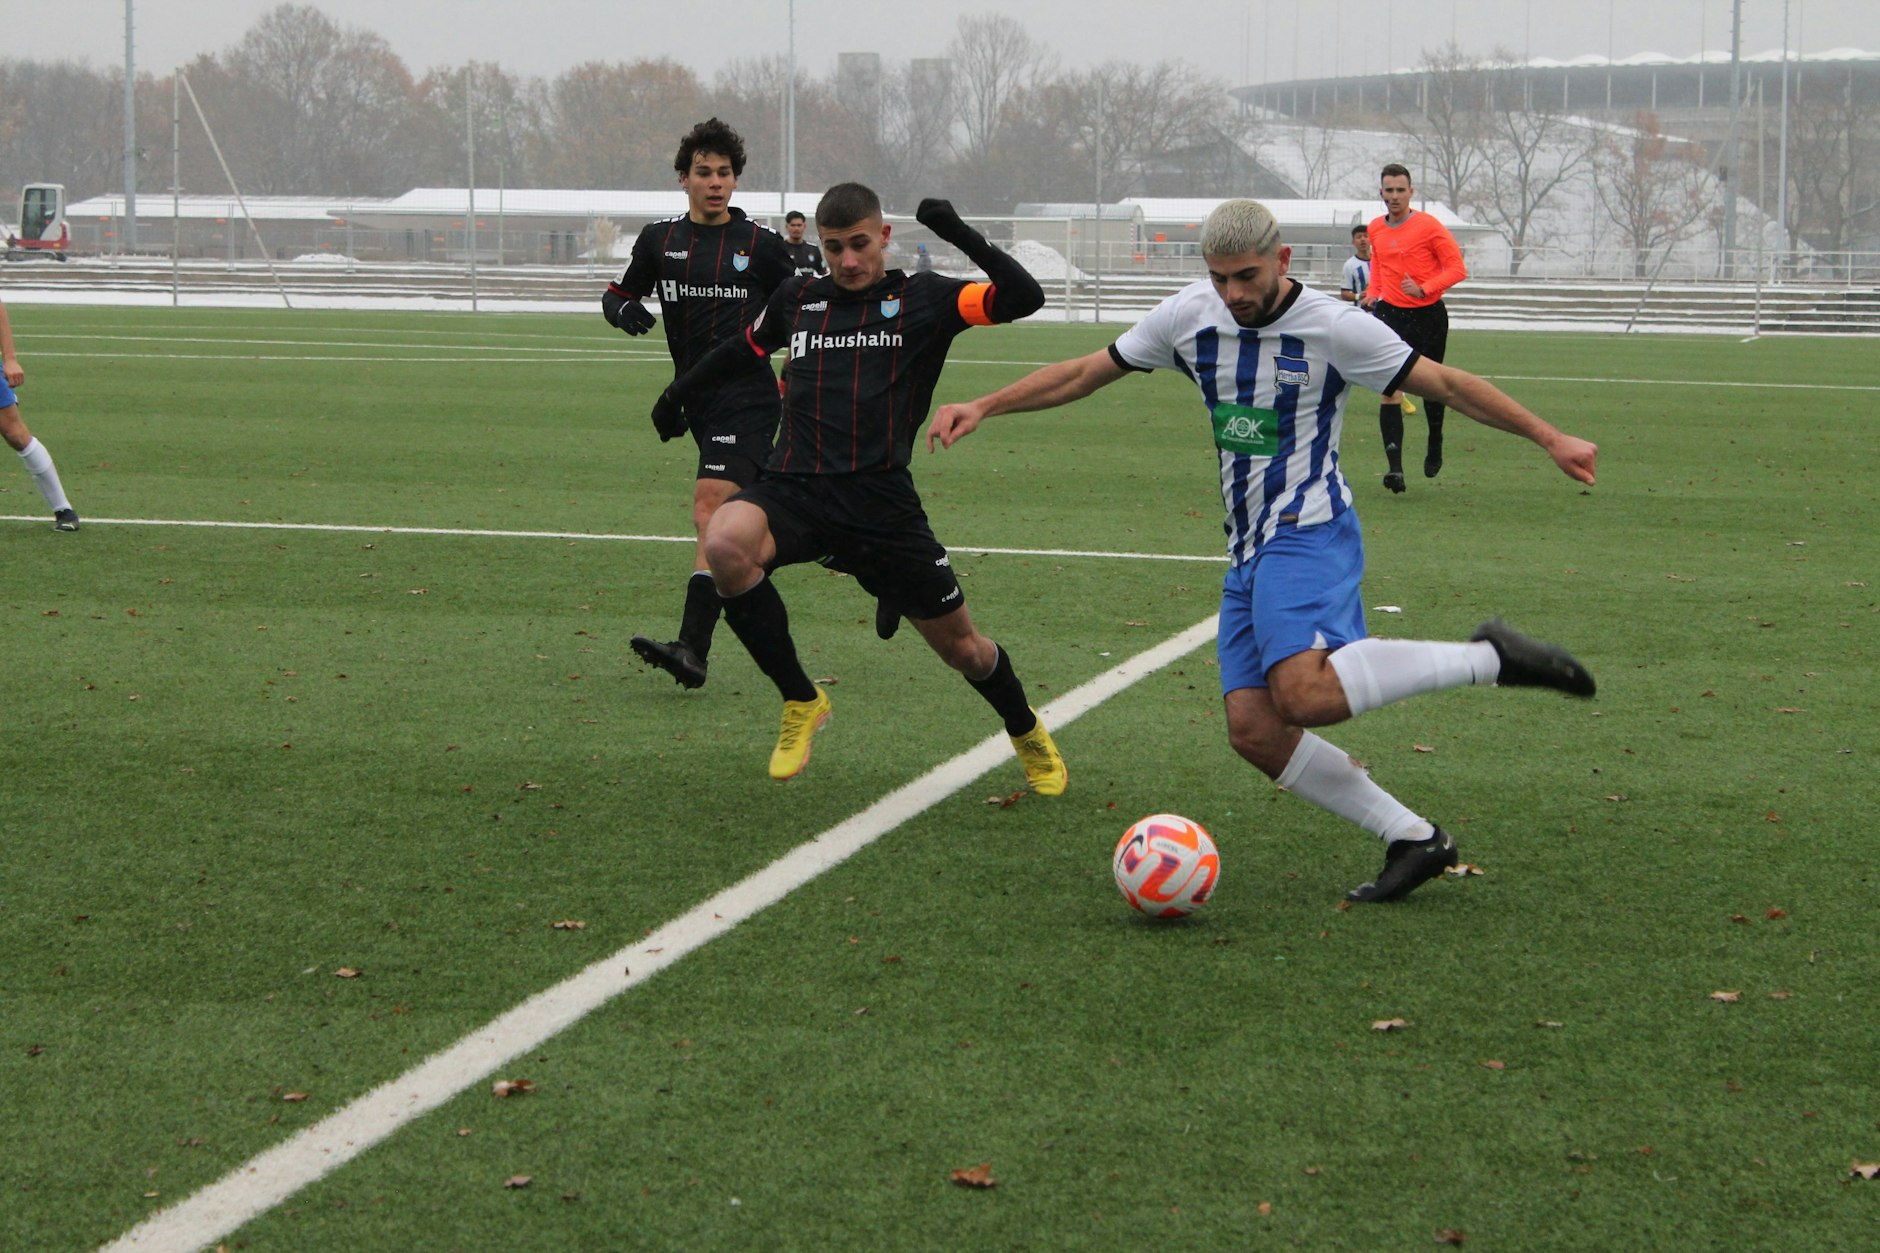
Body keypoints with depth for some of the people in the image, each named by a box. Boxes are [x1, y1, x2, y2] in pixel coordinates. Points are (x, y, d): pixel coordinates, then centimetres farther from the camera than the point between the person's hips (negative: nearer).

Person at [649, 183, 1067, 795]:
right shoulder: (797, 298, 15)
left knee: (961, 647, 6)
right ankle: (800, 701, -13)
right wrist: (681, 388, 39)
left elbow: (1024, 298, -7)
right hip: (793, 487, 2)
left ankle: (1027, 733, 42)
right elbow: (746, 346, 36)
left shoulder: (923, 298, 4)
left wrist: (960, 235, -16)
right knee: (724, 543, -32)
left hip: (881, 502, -2)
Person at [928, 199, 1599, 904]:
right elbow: (1087, 373, 15)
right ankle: (1414, 839, 2)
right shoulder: (1190, 317, 6)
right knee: (1253, 729, -5)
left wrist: (1549, 438, -7)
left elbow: (1446, 385, -4)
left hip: (1307, 532, -7)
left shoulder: (1335, 328, -8)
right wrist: (983, 408, 9)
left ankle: (1487, 659, -19)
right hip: (1248, 553, 7)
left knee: (1305, 694, -32)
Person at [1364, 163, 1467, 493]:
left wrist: (1424, 288, -21)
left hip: (1429, 315, -2)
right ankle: (1394, 467, -19)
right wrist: (1373, 292, 8)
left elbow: (1457, 267, -9)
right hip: (1392, 314, 2)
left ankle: (1435, 447, 40)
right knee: (1390, 390, -13)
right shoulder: (1376, 229, 5)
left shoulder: (1428, 226, -9)